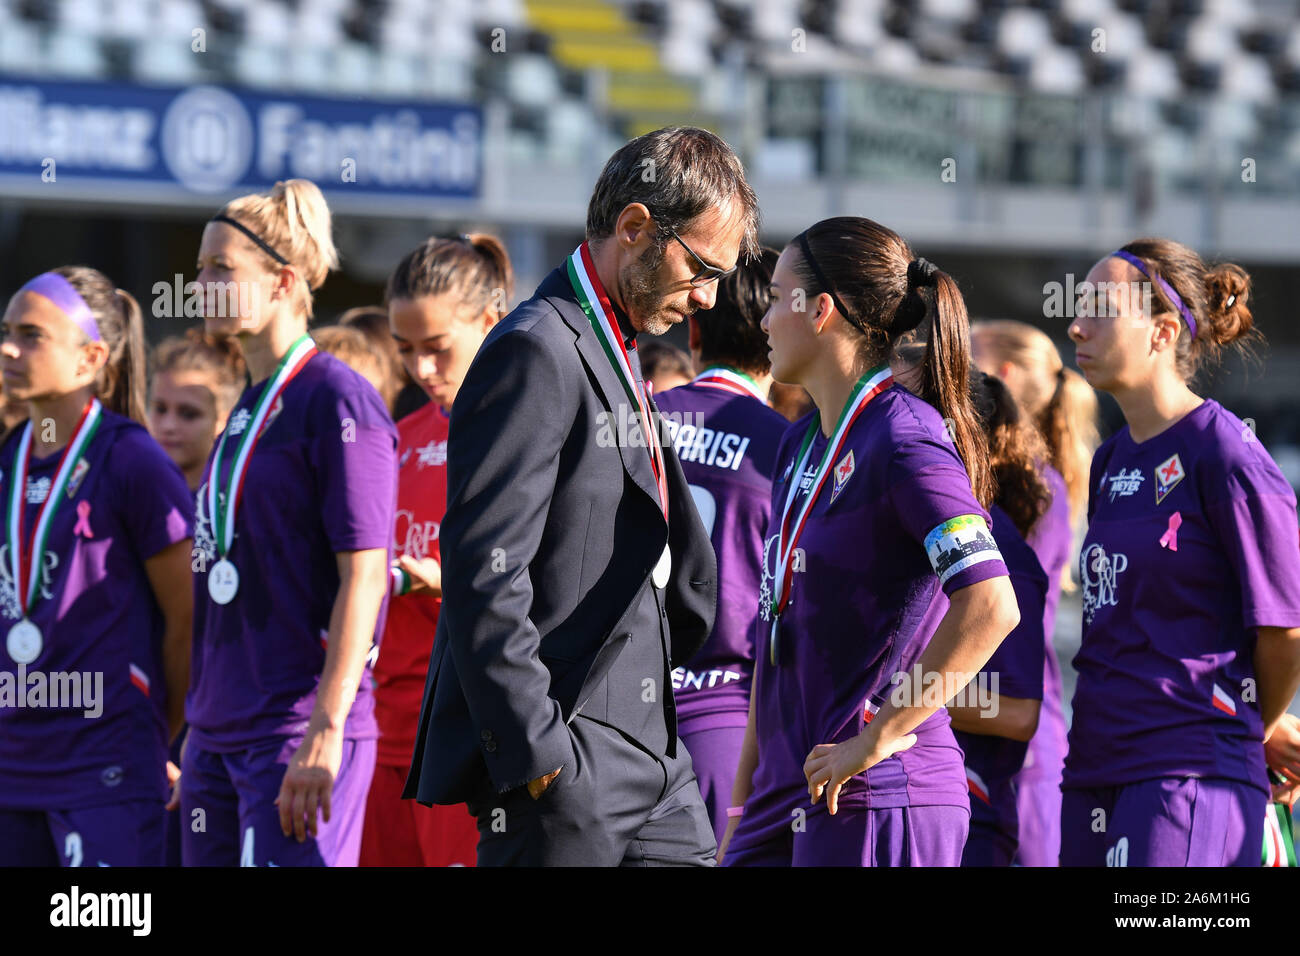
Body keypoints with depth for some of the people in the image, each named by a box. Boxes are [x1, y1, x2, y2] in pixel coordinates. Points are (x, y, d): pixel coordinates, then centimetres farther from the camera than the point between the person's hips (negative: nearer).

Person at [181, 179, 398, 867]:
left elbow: (364, 576, -14)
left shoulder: (337, 400, -8)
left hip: (296, 730, -8)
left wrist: (325, 733, -20)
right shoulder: (245, 410, 17)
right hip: (219, 733, 8)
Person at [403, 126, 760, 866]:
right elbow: (483, 575, -21)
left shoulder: (615, 357, 18)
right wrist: (537, 757, -22)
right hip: (562, 762, -9)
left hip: (643, 747, 9)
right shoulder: (536, 353, -13)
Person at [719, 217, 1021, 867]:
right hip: (787, 800, 8)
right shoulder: (801, 443, 15)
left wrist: (879, 735, -19)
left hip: (876, 800, -8)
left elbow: (991, 608, -24)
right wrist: (740, 810, 16)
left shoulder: (904, 438, -12)